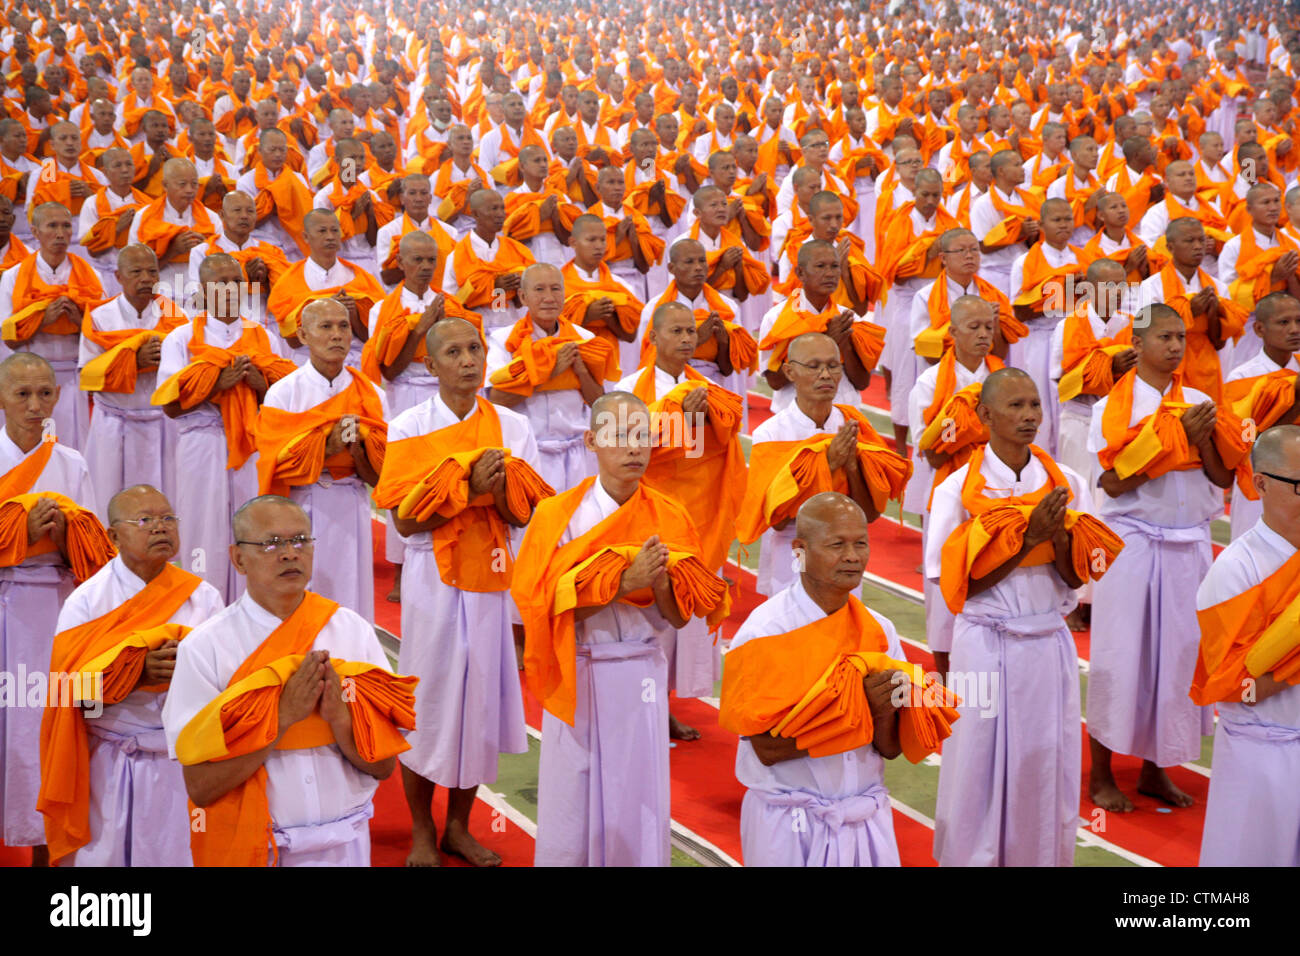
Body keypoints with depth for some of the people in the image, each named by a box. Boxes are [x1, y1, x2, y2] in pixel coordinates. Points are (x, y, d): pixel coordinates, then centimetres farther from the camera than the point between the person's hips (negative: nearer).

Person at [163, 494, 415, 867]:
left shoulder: (354, 632, -2)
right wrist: (283, 714, -21)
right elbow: (200, 787, -15)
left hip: (344, 845, 2)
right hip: (247, 846, -2)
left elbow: (383, 766, -3)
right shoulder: (204, 647, -10)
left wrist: (339, 714, -20)